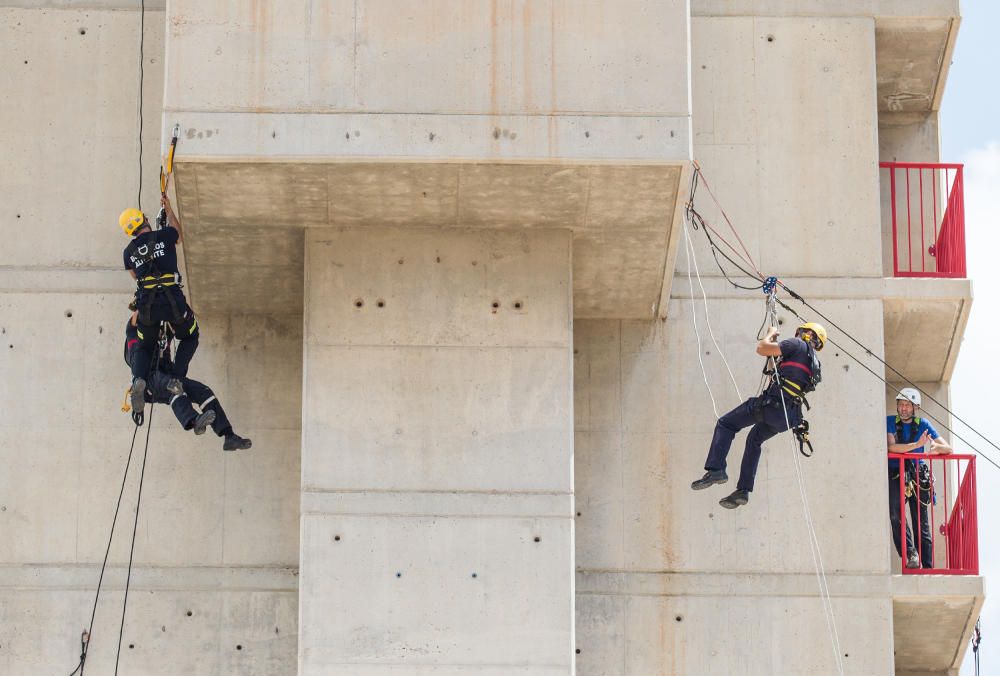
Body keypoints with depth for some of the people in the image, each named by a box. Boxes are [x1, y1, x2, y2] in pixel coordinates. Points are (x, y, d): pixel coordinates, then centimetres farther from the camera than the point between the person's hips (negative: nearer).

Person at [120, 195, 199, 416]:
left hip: (146, 304, 2)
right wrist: (168, 209, 41)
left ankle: (138, 378, -11)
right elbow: (177, 234, 28)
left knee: (145, 346, 20)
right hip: (172, 300, -2)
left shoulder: (129, 253, 11)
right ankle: (177, 378, 2)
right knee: (190, 337, 22)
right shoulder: (164, 236, 2)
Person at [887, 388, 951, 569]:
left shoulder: (923, 425, 6)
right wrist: (917, 445, -25)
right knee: (895, 514, -28)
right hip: (895, 475, -2)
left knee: (922, 522, 1)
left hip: (918, 476, 2)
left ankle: (928, 567, 3)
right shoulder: (890, 422, 2)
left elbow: (948, 448, 3)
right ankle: (910, 553, -23)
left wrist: (936, 448, -21)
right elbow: (891, 447, -15)